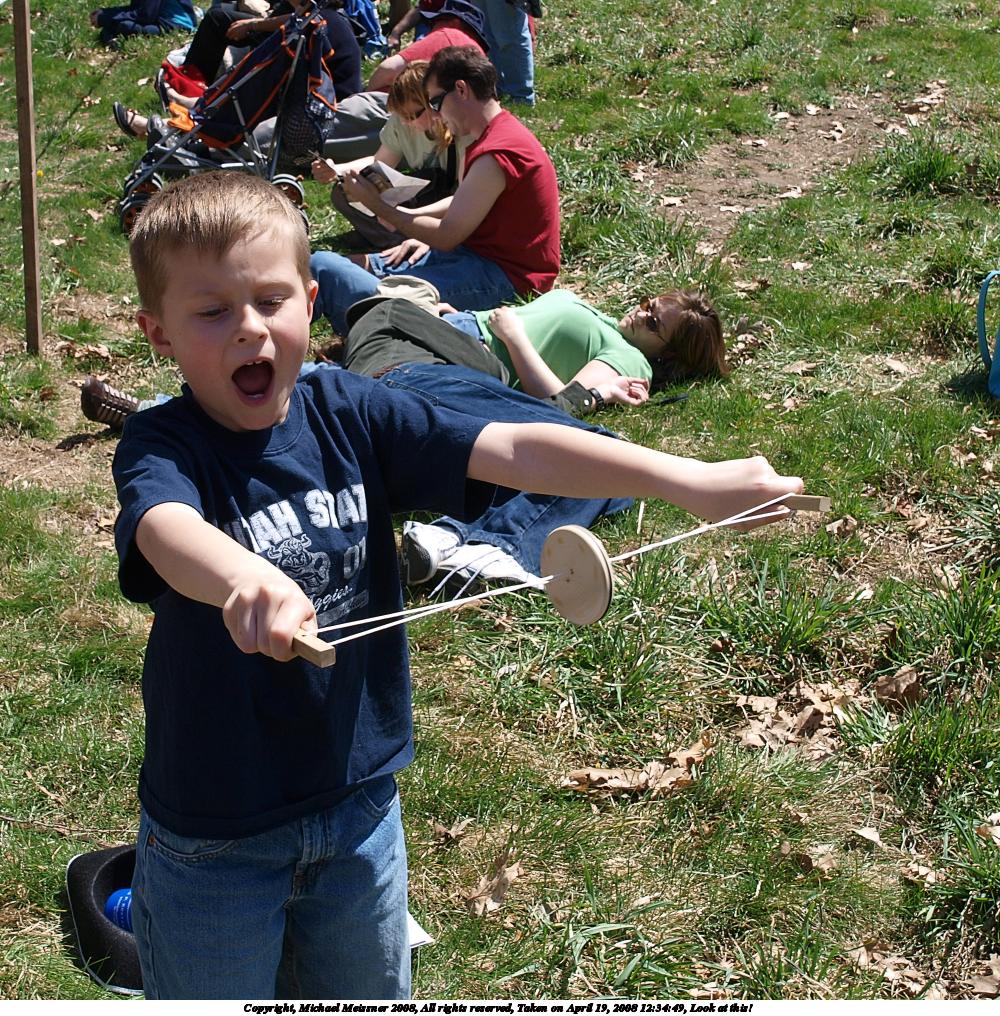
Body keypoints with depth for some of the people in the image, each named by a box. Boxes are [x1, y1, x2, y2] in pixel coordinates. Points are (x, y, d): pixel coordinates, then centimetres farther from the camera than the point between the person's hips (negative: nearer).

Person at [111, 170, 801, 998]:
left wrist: (690, 480, -27)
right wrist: (244, 582, -65)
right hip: (213, 832, -4)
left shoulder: (349, 413, -8)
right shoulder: (164, 446, -19)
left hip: (359, 800, 4)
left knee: (368, 994, 23)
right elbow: (167, 529, -42)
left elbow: (514, 451, -17)